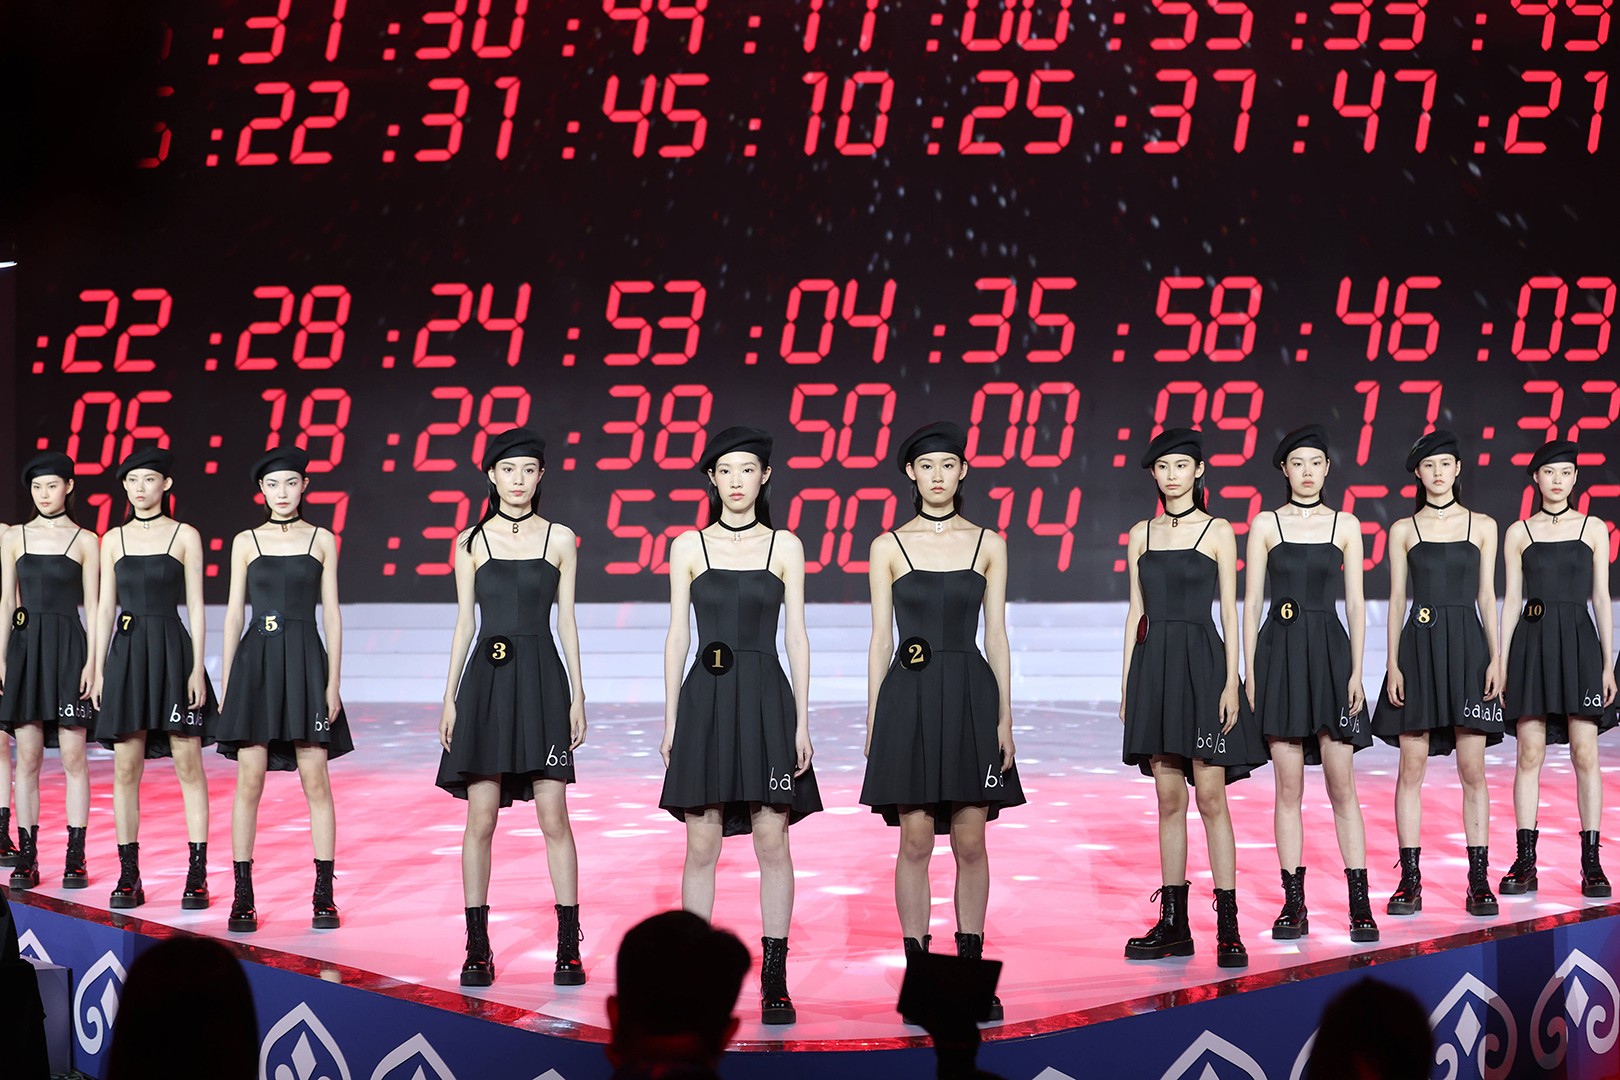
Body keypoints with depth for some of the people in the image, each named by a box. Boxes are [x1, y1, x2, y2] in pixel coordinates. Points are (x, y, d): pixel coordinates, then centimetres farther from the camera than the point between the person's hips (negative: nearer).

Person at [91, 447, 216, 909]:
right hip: (126, 654, 3)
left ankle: (197, 875, 0)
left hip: (172, 651, -3)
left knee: (188, 764, -2)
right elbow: (105, 606, 12)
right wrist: (98, 668, 6)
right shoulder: (113, 540, 11)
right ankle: (128, 875, 8)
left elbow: (195, 605, 0)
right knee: (126, 767, 2)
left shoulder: (185, 536, 2)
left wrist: (197, 667, -7)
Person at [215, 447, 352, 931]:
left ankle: (324, 895, 3)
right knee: (250, 781, -2)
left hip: (305, 661, -1)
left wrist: (333, 681, -1)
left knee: (315, 781, -2)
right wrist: (227, 682, 4)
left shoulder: (322, 540, 6)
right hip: (256, 660, 1)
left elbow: (331, 614, 5)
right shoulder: (246, 542, 8)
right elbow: (234, 613, 9)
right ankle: (243, 896, 4)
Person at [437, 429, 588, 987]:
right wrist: (450, 698, 3)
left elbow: (566, 621, 7)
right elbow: (464, 623, 8)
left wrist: (577, 697, 3)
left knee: (554, 817, -4)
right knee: (481, 819, -1)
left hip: (542, 681, 0)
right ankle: (478, 948, 7)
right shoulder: (471, 542, 7)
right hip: (487, 680, 1)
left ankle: (568, 947, 2)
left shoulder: (559, 539, 6)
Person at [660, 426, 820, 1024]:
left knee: (772, 841, -2)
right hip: (705, 700, 0)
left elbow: (796, 636, 4)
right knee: (702, 845, 1)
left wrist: (802, 722, -1)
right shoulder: (688, 547, 6)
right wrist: (671, 719, 2)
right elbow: (677, 635, 7)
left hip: (766, 699, 0)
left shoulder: (786, 547, 5)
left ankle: (775, 978, 4)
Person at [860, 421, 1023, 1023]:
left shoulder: (988, 545, 7)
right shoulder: (889, 548, 4)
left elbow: (996, 636, 6)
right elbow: (880, 638, 5)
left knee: (970, 843, 2)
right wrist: (873, 718, 0)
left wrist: (1005, 718, 1)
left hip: (970, 695, 1)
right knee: (916, 841, 0)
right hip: (909, 697, -1)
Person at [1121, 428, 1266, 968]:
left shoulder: (1217, 531, 2)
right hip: (1154, 664, 4)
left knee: (1210, 797, -6)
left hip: (1201, 663, -4)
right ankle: (1173, 923, 10)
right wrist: (1127, 685, 8)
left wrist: (1232, 682, -8)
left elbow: (1229, 611, -1)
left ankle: (1228, 926, -5)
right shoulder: (1142, 534, 12)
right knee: (1169, 800, 6)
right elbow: (1136, 612, 12)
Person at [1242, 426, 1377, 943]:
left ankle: (1360, 904, 1)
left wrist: (1356, 672, -4)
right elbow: (1251, 603, 3)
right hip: (1279, 652, 0)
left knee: (1341, 784, -2)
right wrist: (1250, 674, -3)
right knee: (1288, 785, 2)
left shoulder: (1345, 525, 6)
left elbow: (1356, 603, 4)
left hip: (1329, 651, 0)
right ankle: (1293, 903, 7)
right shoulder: (1266, 525, 4)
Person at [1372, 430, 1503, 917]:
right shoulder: (1403, 530, 7)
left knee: (1472, 769, -2)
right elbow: (1396, 599, 6)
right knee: (1411, 767, -2)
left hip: (1467, 647, 0)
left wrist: (1496, 659, -2)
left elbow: (1487, 597, 7)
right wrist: (1393, 664, -2)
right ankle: (1410, 880, 3)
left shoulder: (1482, 526, 8)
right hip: (1418, 645, 0)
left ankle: (1479, 880, 4)